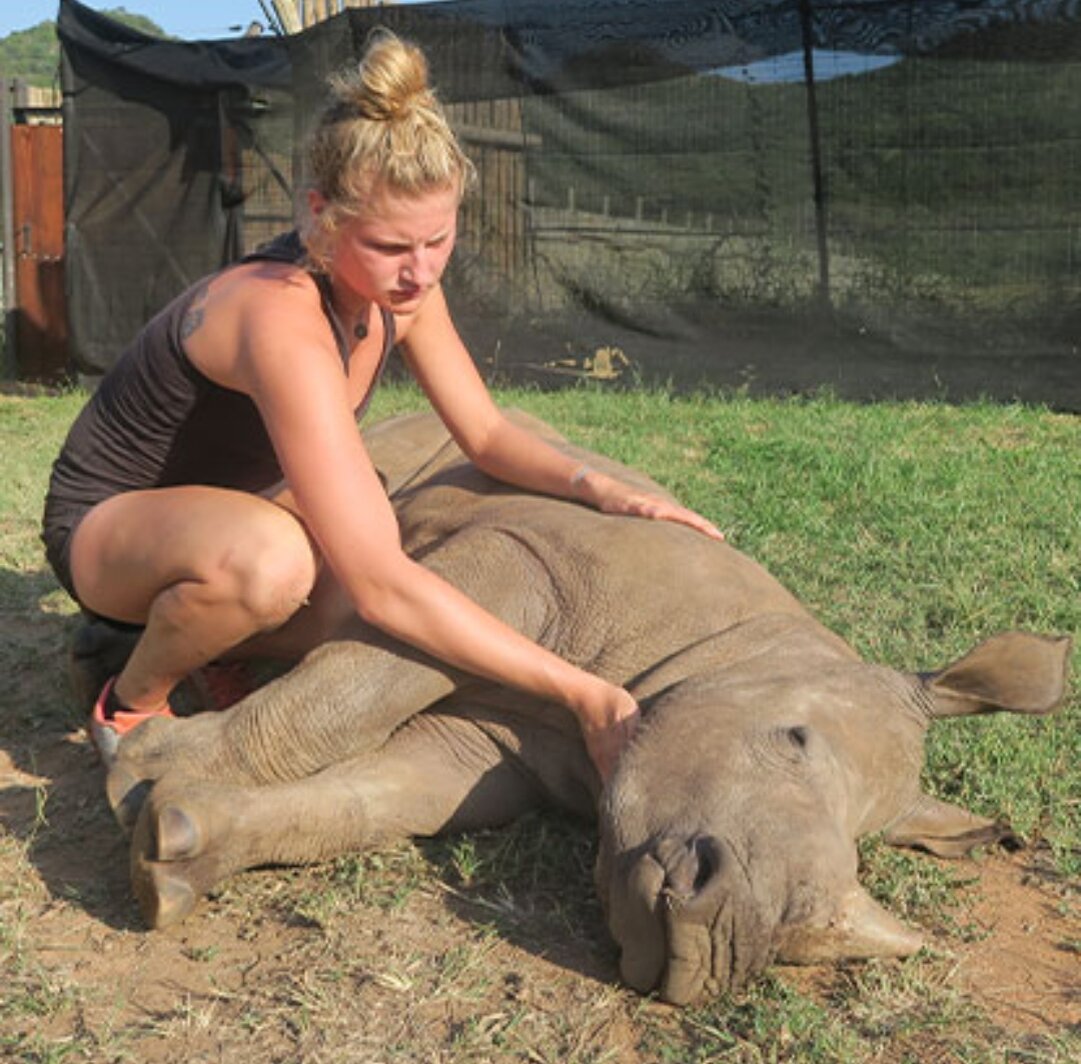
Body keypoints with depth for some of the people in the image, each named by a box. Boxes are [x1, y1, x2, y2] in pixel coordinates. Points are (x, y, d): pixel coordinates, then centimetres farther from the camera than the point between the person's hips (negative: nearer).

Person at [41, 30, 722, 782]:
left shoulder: (401, 285, -11)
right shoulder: (286, 324, -37)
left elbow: (487, 434, -1)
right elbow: (380, 586, -42)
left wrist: (598, 489, -21)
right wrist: (582, 693, -42)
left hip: (235, 505, 8)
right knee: (271, 559, -40)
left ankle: (180, 625, 12)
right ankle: (132, 702, -8)